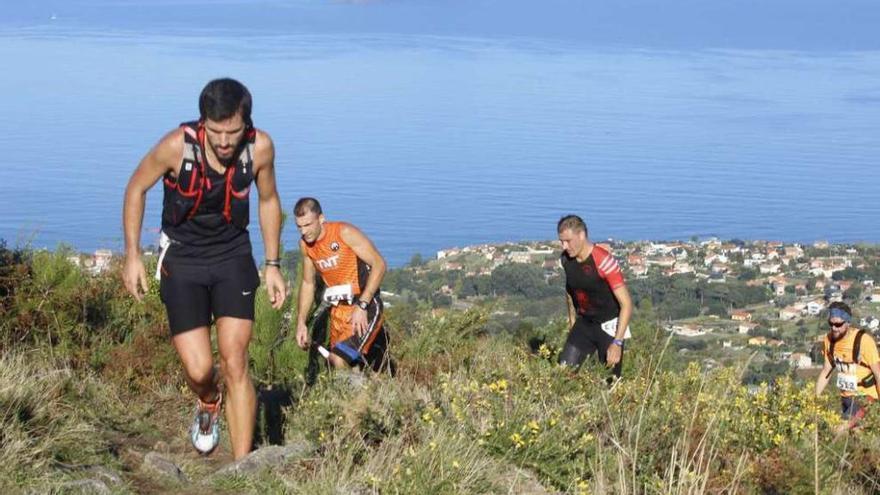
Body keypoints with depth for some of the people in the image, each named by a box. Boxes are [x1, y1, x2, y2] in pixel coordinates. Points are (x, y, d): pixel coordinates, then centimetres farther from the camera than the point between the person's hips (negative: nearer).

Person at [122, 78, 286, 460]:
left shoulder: (260, 147, -16)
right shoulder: (177, 146, -23)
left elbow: (268, 200, 5)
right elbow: (136, 189, -4)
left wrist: (272, 265, 6)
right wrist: (133, 256, -6)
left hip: (232, 256, 1)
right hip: (182, 259, -1)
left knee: (234, 363, -10)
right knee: (198, 370, -8)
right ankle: (208, 404, 30)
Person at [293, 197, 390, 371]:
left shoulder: (345, 233, -15)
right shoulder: (305, 244, 3)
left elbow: (379, 265, -15)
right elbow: (307, 283, 16)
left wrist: (362, 306, -20)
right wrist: (301, 322, 8)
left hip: (365, 306, -7)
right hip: (338, 311, 7)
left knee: (339, 360, -24)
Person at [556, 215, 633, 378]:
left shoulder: (603, 261, -25)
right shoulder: (566, 259, -6)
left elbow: (626, 304, -24)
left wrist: (617, 343, -27)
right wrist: (572, 324, 17)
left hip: (609, 326, -5)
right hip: (584, 323, 6)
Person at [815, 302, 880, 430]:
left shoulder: (863, 340, -19)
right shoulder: (829, 339, -2)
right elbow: (826, 371, 7)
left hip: (864, 397, -6)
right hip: (845, 397, 6)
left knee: (840, 432, -21)